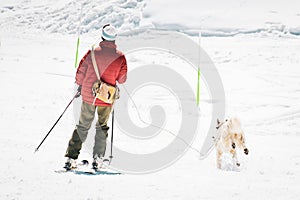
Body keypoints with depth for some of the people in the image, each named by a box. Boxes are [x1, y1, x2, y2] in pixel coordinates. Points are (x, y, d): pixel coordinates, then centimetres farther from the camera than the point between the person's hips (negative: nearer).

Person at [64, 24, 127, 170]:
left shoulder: (93, 52, -7)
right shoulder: (120, 57, -7)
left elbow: (80, 72, -1)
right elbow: (122, 79, 0)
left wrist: (80, 86, 16)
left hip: (88, 95, 0)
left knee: (82, 126, 12)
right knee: (102, 127, 19)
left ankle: (71, 158, 7)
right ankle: (97, 159, 15)